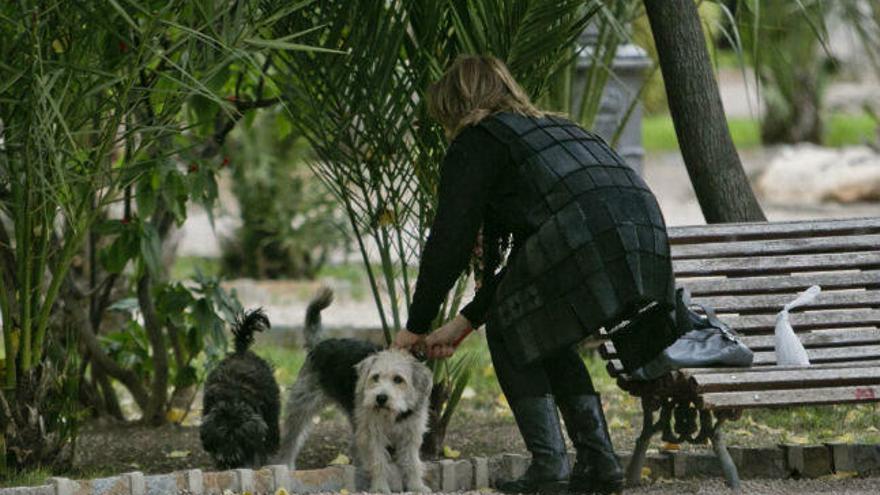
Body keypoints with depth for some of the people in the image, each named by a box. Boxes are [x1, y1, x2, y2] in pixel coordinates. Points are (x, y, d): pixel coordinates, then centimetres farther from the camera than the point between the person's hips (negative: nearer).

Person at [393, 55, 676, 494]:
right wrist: (464, 322, 40)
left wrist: (416, 326, 16)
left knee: (509, 335, 15)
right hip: (649, 237, 8)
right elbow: (521, 254, 38)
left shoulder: (475, 143, 12)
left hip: (585, 243, -7)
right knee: (547, 337, 27)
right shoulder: (553, 128, 37)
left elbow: (449, 242, 6)